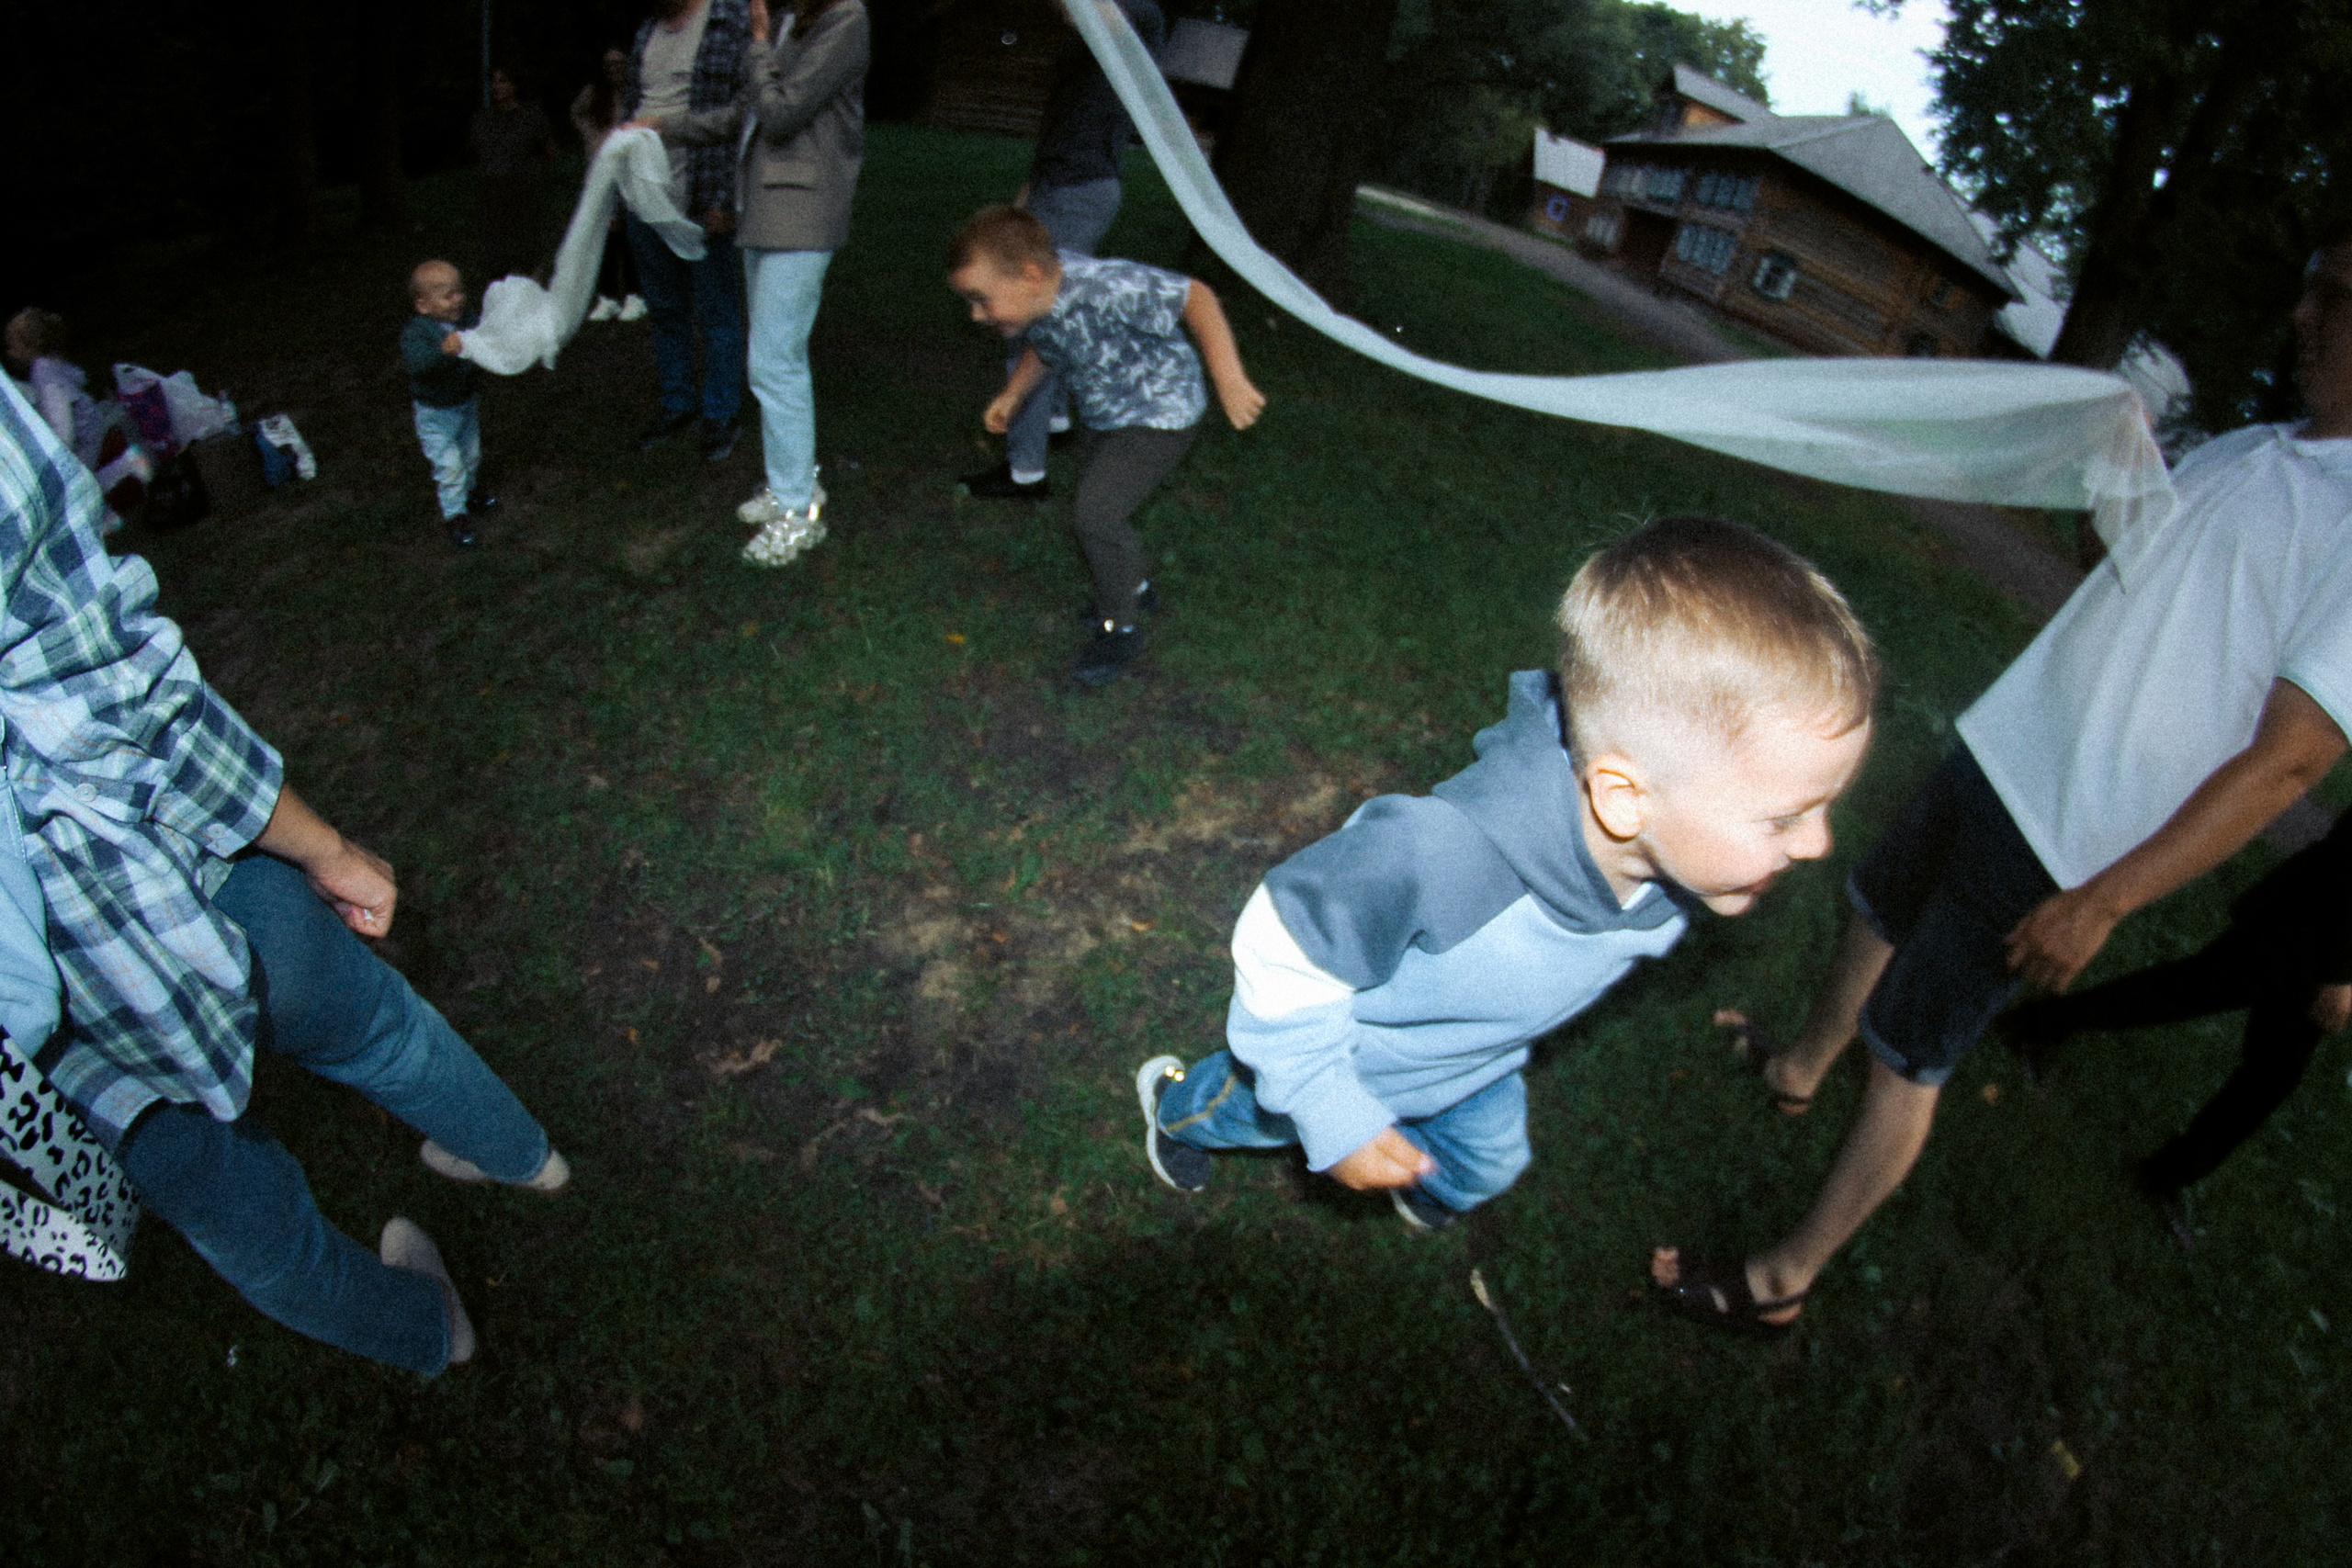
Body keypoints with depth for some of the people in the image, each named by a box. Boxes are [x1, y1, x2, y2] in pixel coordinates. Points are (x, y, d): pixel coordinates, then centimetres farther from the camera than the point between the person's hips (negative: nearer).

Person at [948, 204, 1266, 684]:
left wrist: (1229, 379, -36)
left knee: (1096, 512, -18)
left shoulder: (1104, 289, -37)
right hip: (1106, 417, 9)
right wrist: (1011, 396, 1)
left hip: (1158, 414, -9)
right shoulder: (1033, 304, -13)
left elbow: (1194, 297, -32)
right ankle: (1135, 587, 47)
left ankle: (1121, 627, 1)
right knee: (1096, 506, 21)